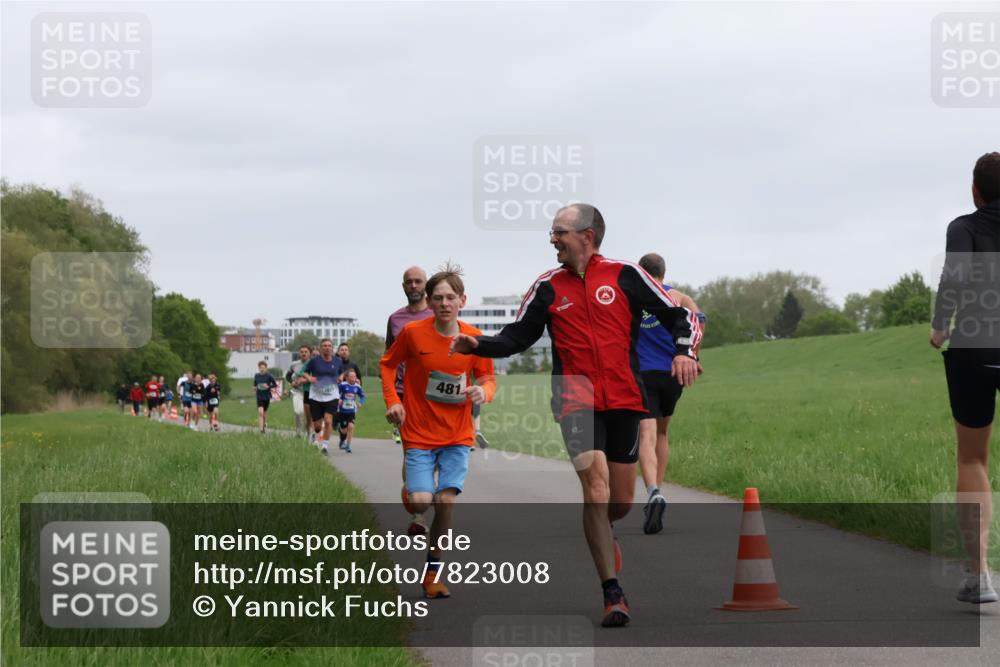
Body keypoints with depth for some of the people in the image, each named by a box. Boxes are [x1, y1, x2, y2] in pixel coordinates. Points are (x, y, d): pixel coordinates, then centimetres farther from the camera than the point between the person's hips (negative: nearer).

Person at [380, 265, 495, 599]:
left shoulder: (474, 339, -4)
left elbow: (487, 378, 7)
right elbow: (387, 364, 7)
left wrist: (483, 391, -16)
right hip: (418, 434, -1)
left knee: (446, 501, -10)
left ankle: (433, 570, 7)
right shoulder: (412, 333, -8)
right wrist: (392, 401, -5)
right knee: (421, 502, -14)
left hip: (457, 436, 1)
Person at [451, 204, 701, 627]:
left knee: (622, 502, 5)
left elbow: (678, 315, 7)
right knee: (595, 485, -17)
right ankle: (613, 595, -14)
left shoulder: (625, 275, 2)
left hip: (623, 398, 1)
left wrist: (684, 351, -10)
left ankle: (601, 533, 44)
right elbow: (518, 337, 11)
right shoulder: (548, 287, 6)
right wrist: (478, 345, -5)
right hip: (576, 400, -1)